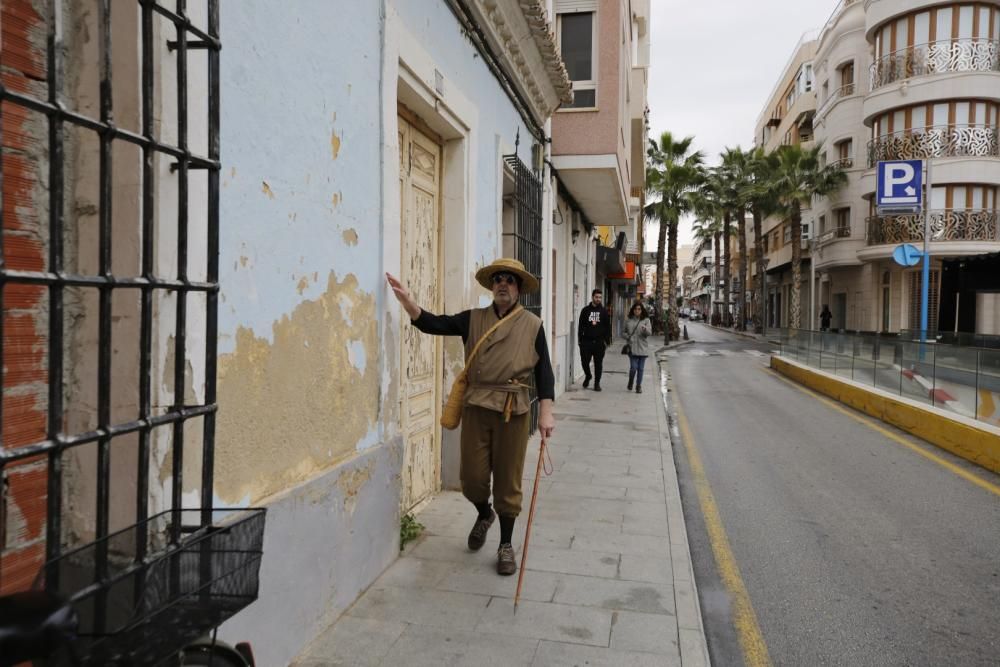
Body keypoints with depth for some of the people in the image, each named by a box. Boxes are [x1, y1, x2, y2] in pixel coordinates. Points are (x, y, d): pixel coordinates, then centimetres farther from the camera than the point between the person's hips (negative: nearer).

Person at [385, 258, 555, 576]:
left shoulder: (532, 325, 2)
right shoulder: (473, 319, 6)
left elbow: (543, 371, 0)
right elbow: (435, 324, -5)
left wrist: (545, 412, -10)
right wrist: (408, 301, -22)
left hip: (514, 409, -1)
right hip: (477, 405, 2)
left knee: (508, 480, 7)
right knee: (472, 477, 4)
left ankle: (506, 545, 26)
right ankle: (484, 514, 39)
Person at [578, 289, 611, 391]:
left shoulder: (604, 312, 7)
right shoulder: (585, 310, 6)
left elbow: (608, 328, 7)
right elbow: (581, 326, 7)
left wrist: (607, 341, 0)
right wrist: (580, 339, 1)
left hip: (599, 342, 0)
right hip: (586, 341, 0)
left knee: (598, 363, 4)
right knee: (584, 361, 0)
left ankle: (597, 383, 15)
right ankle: (588, 376, 27)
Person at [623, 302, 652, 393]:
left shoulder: (646, 320, 2)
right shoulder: (628, 320, 6)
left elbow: (650, 332, -7)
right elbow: (624, 332, 15)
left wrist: (645, 329, -28)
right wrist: (627, 337, -6)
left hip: (642, 348, 0)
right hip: (632, 348, 0)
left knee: (640, 368, 6)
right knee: (633, 367, -7)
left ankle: (638, 386, 18)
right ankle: (630, 383, 20)